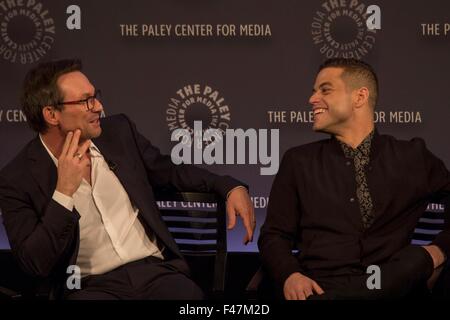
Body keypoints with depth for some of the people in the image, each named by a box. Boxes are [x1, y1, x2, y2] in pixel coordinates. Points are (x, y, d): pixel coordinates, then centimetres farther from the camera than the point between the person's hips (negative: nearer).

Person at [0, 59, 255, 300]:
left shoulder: (119, 131, 8)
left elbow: (170, 172, 24)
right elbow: (36, 265, -11)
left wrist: (230, 187, 9)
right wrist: (64, 192, -17)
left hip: (156, 270, 4)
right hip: (91, 286, -4)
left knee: (191, 296, -28)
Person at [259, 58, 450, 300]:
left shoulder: (413, 158, 12)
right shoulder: (298, 162, 14)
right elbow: (274, 235, 13)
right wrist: (289, 275, -8)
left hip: (390, 285, 2)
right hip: (318, 287, -2)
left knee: (417, 259, -33)